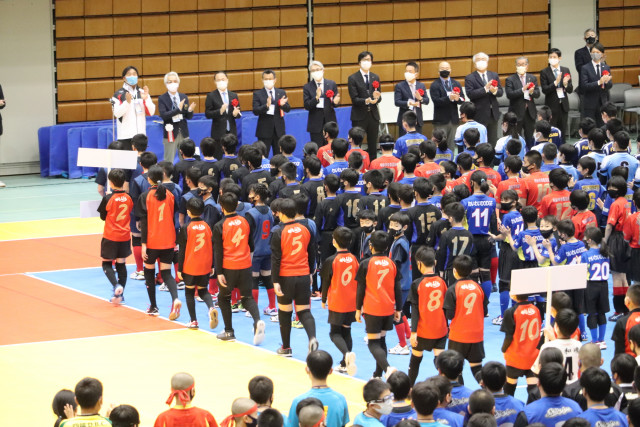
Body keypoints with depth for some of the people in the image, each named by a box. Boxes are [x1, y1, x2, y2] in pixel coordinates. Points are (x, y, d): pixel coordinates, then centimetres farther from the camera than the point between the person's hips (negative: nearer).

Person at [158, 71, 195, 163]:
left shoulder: (184, 97, 8)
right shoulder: (162, 99, -3)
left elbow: (189, 117, 7)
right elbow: (163, 115, -17)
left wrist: (190, 110, -16)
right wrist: (178, 109, -27)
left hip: (183, 133, 4)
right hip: (171, 134, -4)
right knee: (168, 162, 2)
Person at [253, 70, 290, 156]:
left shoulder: (282, 93, 10)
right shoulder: (257, 94, 1)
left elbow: (288, 109, 2)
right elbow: (255, 111, -10)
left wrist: (282, 104, -21)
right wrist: (266, 106, -28)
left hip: (279, 130, 3)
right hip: (264, 130, -3)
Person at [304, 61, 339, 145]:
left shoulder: (331, 84, 7)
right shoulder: (307, 87, 3)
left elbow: (336, 102, 6)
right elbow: (307, 106, -5)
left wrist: (335, 102, -18)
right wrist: (316, 98, -21)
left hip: (330, 122, 1)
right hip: (316, 125, -1)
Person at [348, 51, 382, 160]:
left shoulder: (375, 77, 13)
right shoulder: (353, 78, -2)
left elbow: (379, 98, 10)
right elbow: (354, 99, -9)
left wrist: (377, 97, -15)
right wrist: (366, 101, -26)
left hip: (373, 115, 4)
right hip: (359, 116, -4)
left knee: (373, 146, 7)